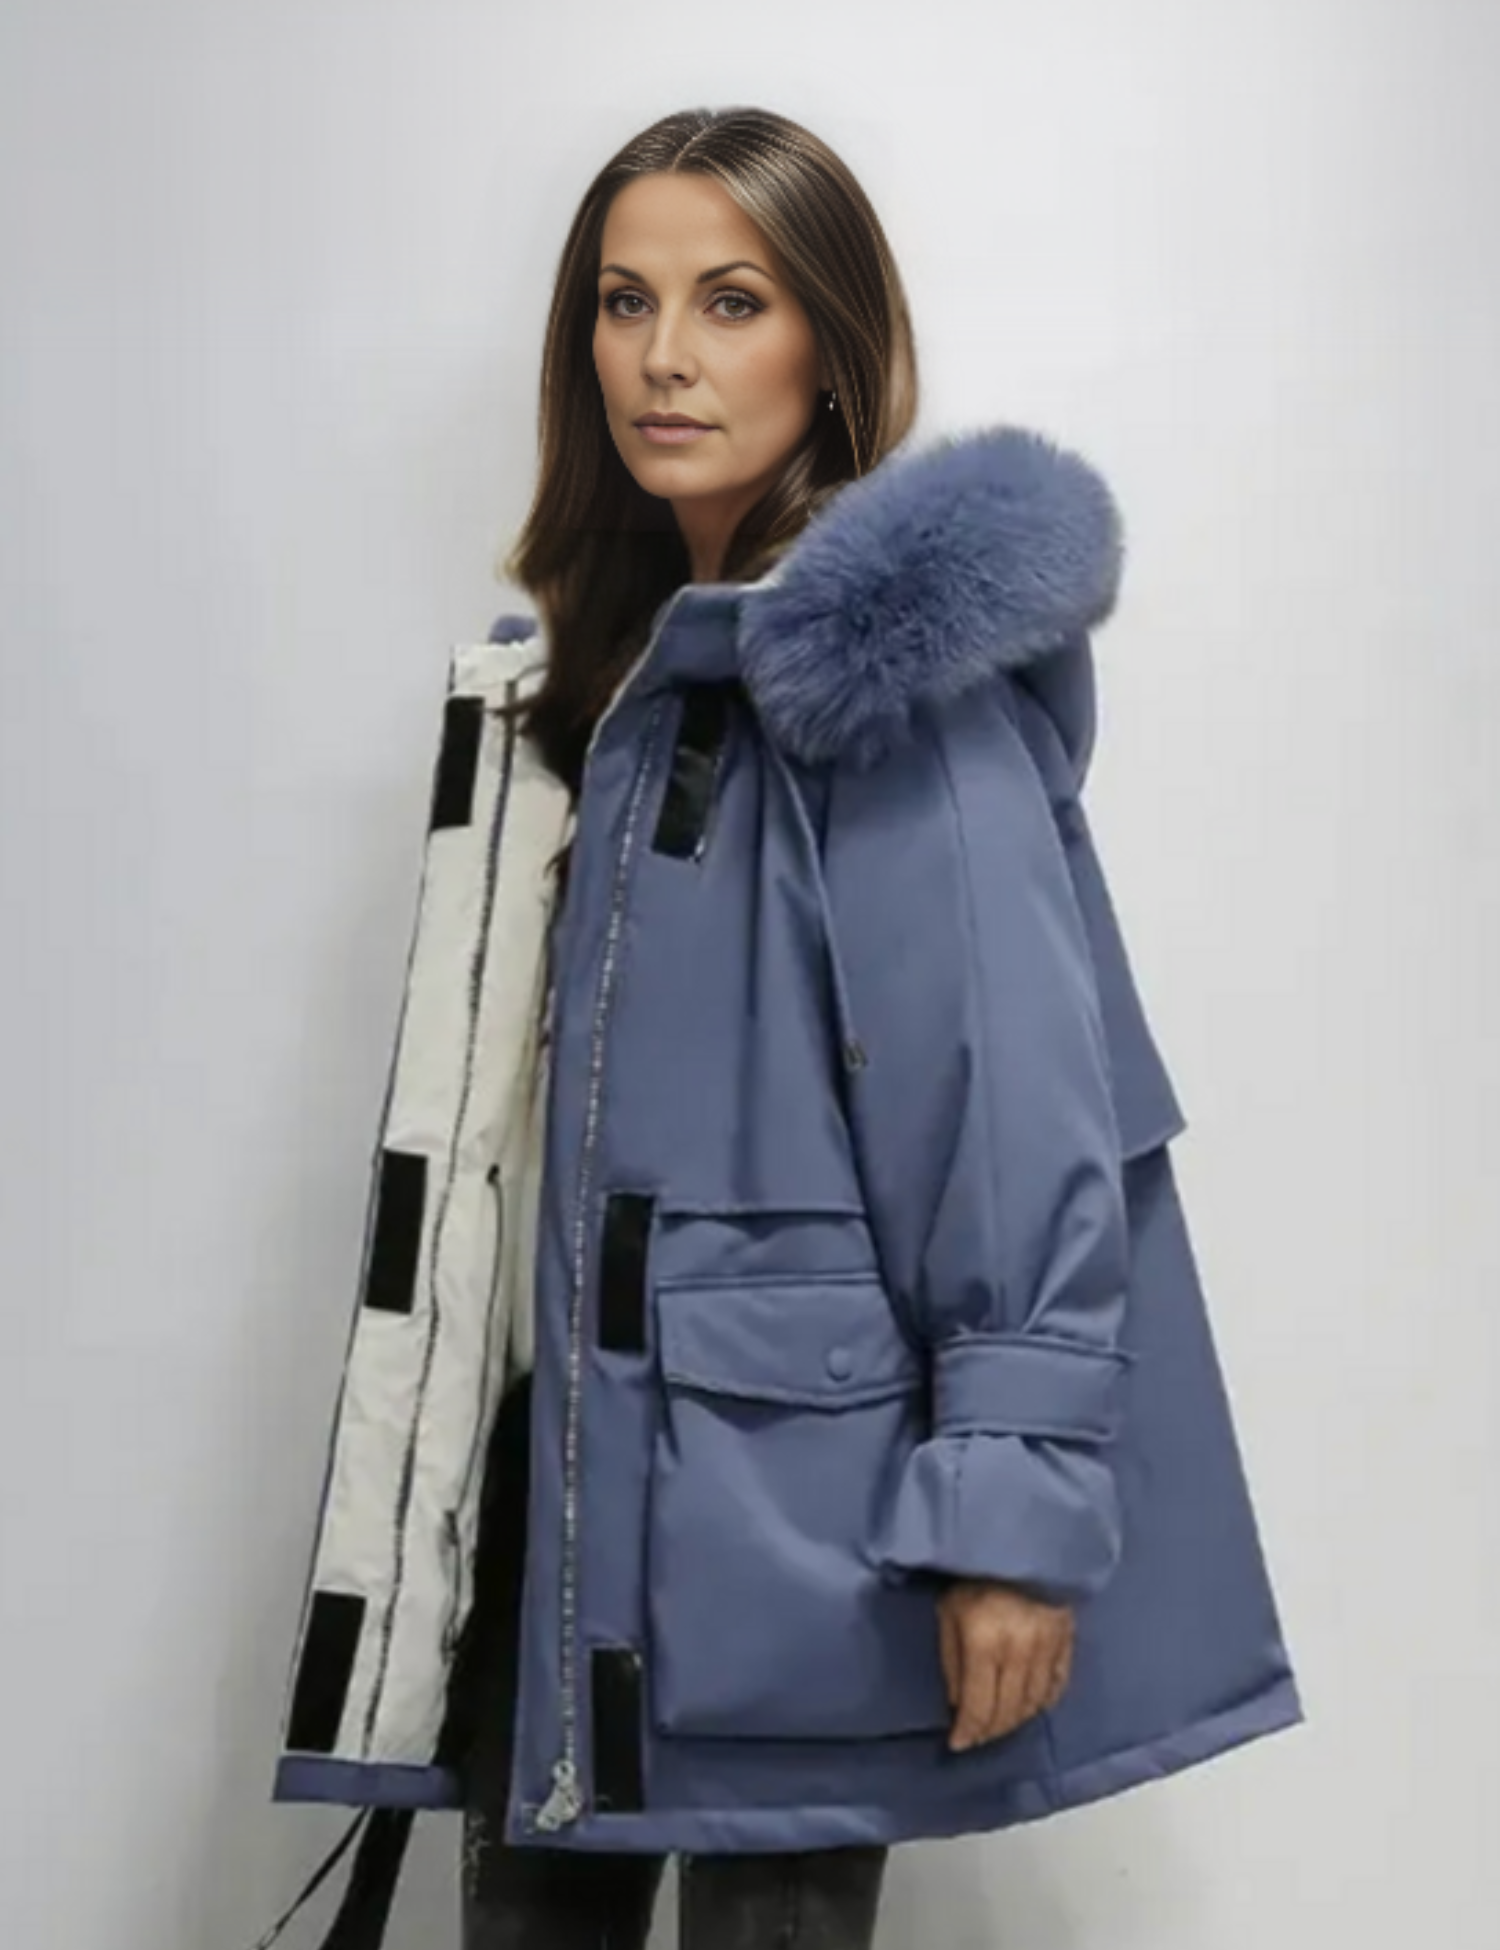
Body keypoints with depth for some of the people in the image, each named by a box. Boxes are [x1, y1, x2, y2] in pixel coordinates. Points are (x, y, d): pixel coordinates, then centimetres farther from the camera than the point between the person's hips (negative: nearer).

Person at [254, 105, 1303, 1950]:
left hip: (790, 1484, -7)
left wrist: (1014, 1503, -21)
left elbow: (1018, 1111, -19)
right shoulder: (605, 660, 11)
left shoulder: (892, 672, -14)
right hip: (577, 1457, 8)